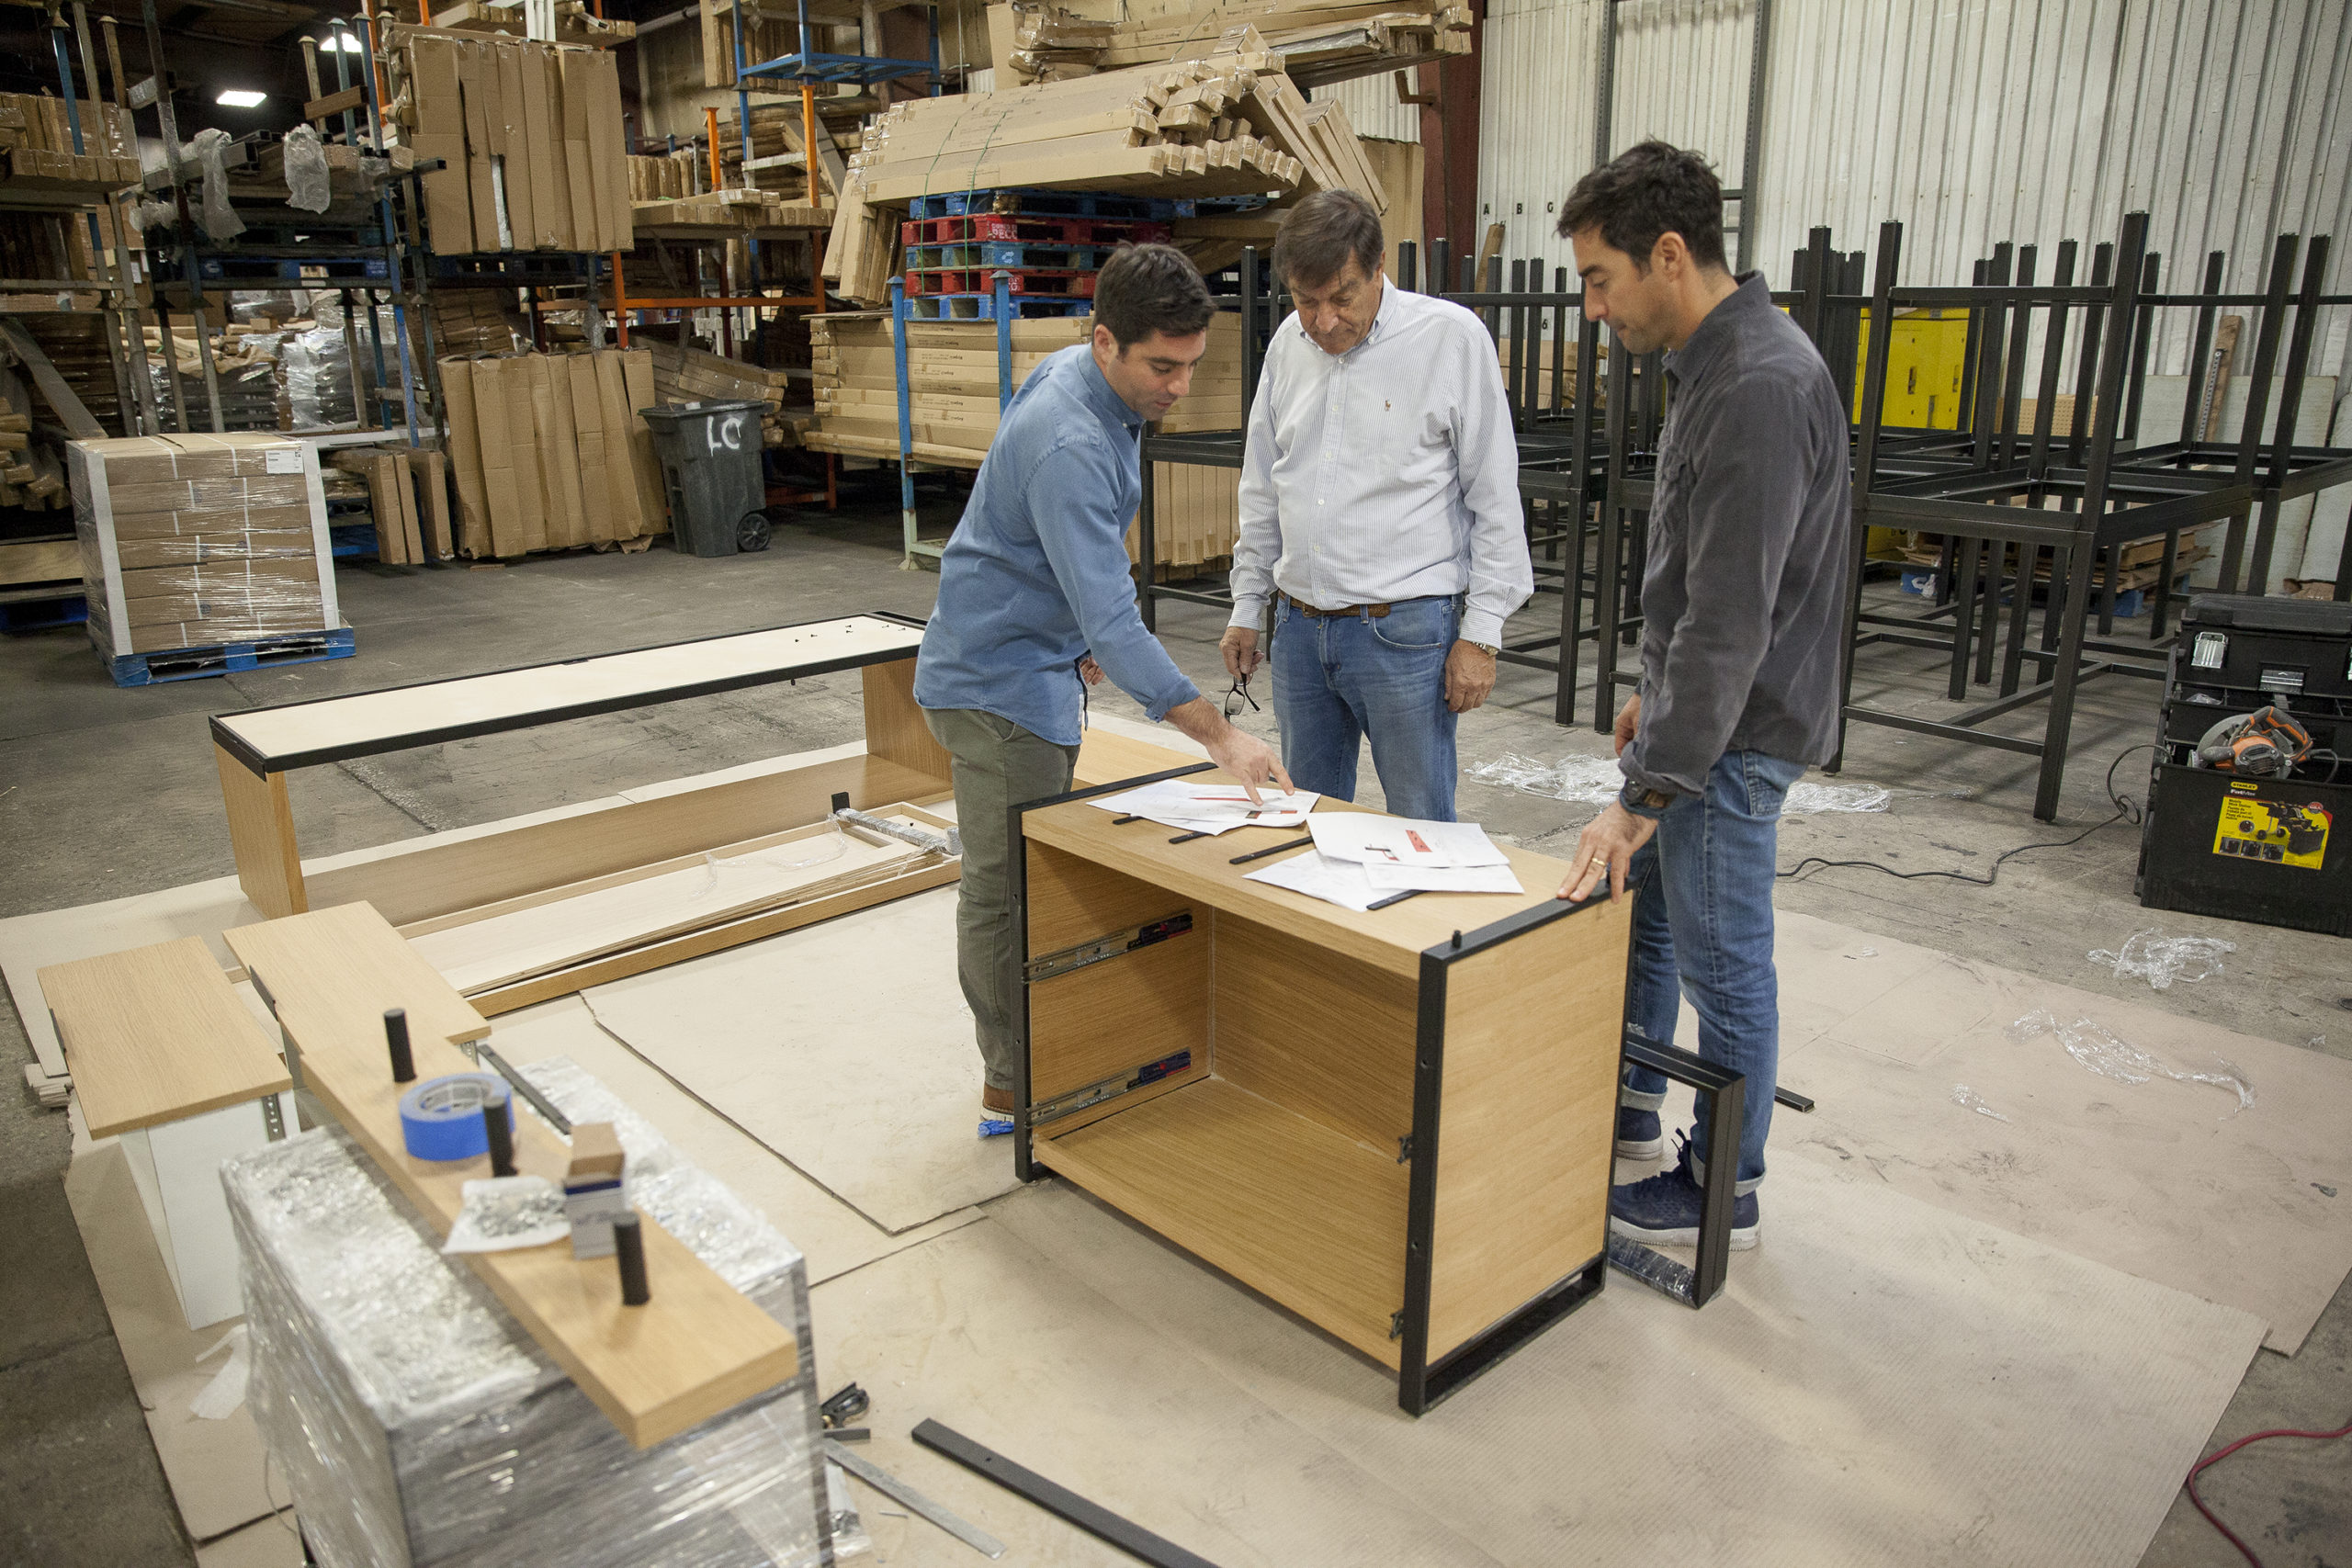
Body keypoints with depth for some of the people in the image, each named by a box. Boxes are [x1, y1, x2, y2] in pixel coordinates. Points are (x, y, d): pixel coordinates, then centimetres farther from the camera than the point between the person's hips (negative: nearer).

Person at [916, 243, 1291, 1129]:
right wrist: (1219, 736, -35)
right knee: (1007, 888, -1)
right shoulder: (1070, 447, -30)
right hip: (998, 681, -10)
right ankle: (1012, 1089, 12)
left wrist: (1080, 630, 24)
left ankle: (1032, 1057, 31)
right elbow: (1112, 624, -34)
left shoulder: (1079, 375, 1)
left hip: (1038, 663, 10)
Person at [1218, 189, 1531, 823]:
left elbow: (1496, 500, -6)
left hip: (1406, 630, -5)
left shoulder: (1452, 337, -7)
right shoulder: (1288, 344, 9)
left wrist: (1481, 634, -10)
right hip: (1299, 626, 5)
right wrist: (1247, 608, 16)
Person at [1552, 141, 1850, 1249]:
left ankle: (1722, 1192, 22)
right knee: (1635, 908, 20)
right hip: (1698, 703, 10)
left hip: (1734, 734, -10)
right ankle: (1625, 1120, 38)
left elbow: (1729, 619, -28)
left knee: (1722, 964, 3)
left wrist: (1646, 793, -27)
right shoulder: (1715, 365, 8)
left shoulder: (1759, 388, -25)